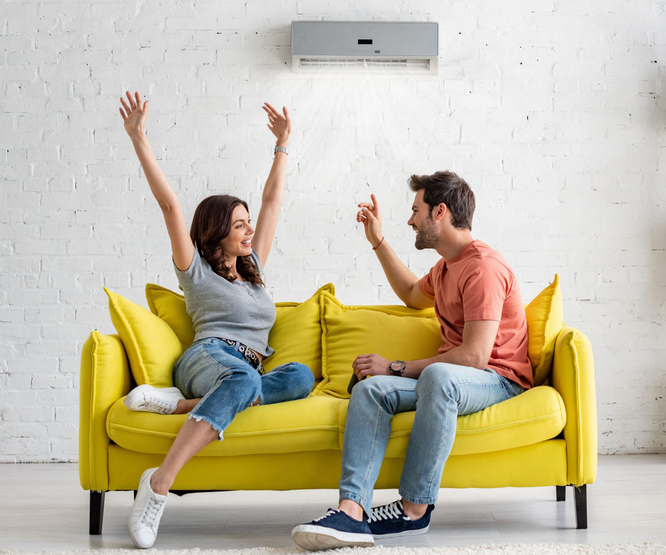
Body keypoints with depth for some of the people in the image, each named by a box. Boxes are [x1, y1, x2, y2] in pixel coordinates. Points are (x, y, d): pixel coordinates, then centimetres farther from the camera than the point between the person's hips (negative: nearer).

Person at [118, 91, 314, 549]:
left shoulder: (253, 268, 31)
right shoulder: (196, 270, 15)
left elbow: (273, 199, 35)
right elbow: (170, 204, 5)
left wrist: (283, 144, 37)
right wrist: (139, 140, -2)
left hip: (247, 372, 5)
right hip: (208, 358, -5)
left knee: (301, 376, -31)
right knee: (243, 378, -43)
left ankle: (181, 404, -34)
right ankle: (159, 483, -50)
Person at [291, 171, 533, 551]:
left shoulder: (483, 267, -14)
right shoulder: (446, 267, 19)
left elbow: (474, 356, -23)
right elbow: (412, 294, 43)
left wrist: (397, 368, -16)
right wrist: (378, 241, 34)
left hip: (500, 380, -9)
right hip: (449, 376, 9)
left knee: (438, 376, -41)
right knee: (370, 389, -17)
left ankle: (414, 510, -33)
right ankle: (352, 510, -37)